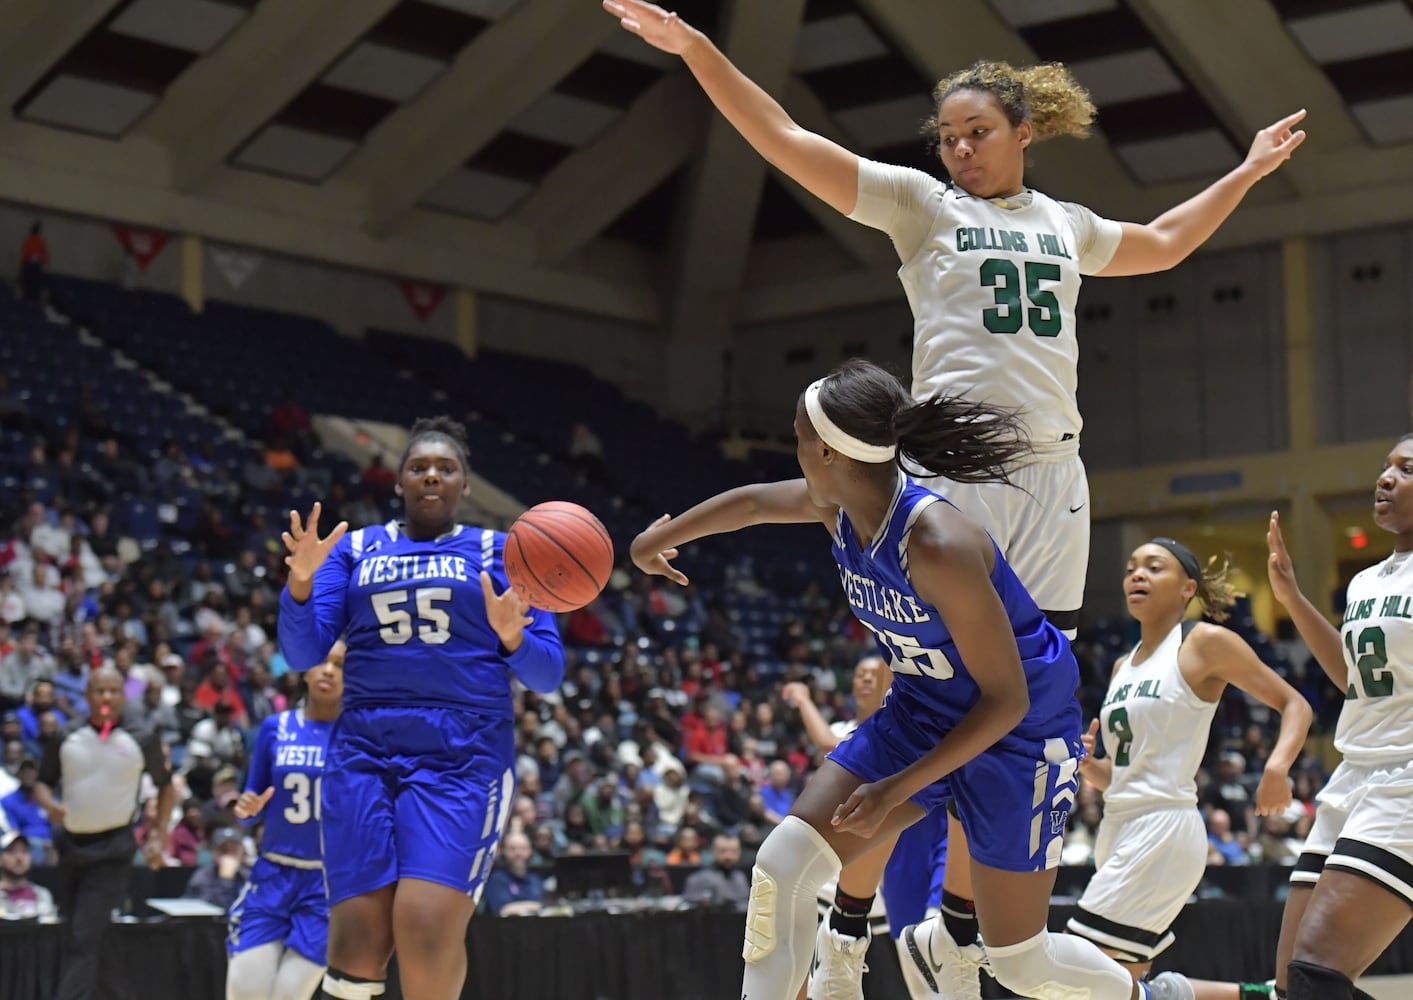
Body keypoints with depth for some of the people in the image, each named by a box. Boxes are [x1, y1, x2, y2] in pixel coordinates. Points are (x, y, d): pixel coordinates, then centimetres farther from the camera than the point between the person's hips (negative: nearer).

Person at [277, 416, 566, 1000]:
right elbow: (303, 653, 7)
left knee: (429, 924, -21)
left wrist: (513, 638, -15)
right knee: (358, 941, -8)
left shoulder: (500, 553, 11)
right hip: (365, 750, 2)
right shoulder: (355, 549, 16)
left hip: (464, 755, -2)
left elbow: (547, 675, 6)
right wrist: (300, 585, -12)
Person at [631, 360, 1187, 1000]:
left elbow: (1006, 700, -27)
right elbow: (755, 501, 14)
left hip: (1018, 731, -7)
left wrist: (898, 789, -26)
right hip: (920, 714, 7)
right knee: (782, 865, -8)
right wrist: (661, 537, 27)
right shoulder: (839, 509, -10)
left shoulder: (937, 545, -33)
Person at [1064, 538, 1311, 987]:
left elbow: (1294, 704, -3)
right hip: (1119, 828, 9)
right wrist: (1090, 767, 0)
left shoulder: (1205, 642, -4)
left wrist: (1276, 768, -20)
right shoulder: (1123, 665, 16)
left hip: (1164, 828, -9)